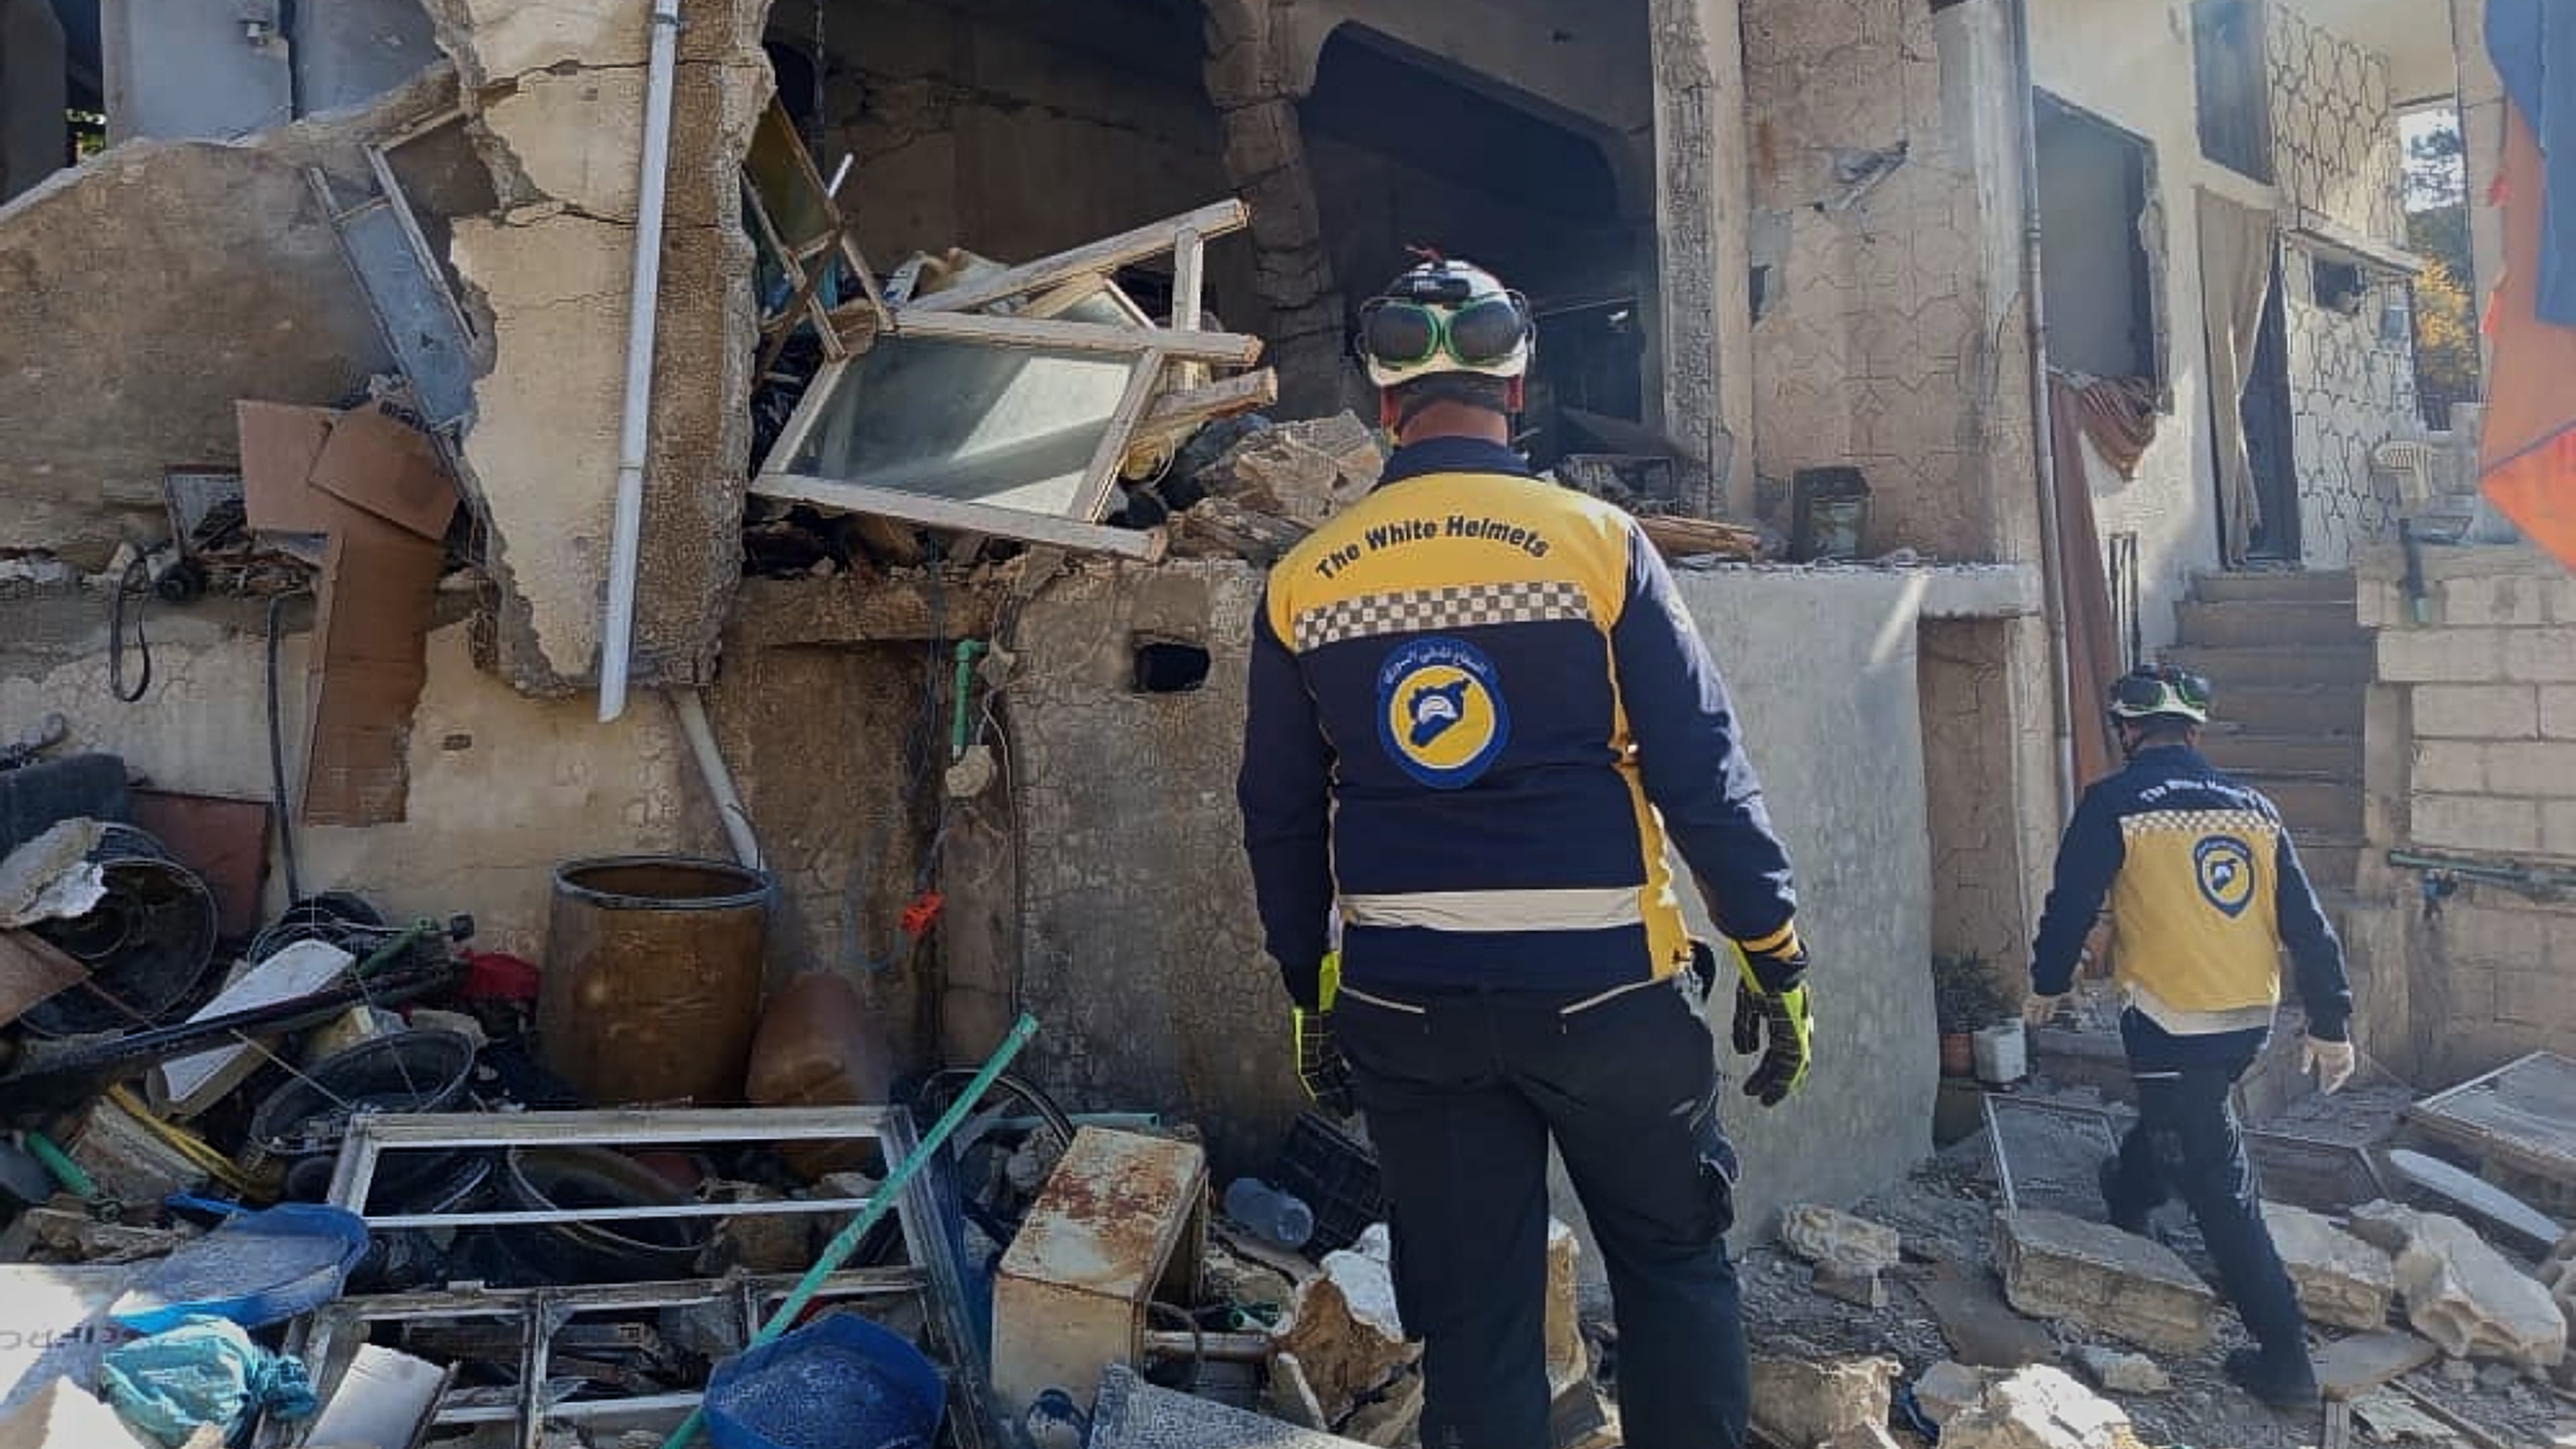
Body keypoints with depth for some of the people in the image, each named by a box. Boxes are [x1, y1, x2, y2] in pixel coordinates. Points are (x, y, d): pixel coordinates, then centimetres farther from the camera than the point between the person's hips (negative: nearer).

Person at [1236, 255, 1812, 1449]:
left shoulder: (1301, 585, 0)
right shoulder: (1596, 543, -8)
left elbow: (1279, 818, 6)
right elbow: (1701, 770, -8)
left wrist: (1311, 994, 17)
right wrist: (1775, 957, 3)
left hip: (1404, 1009, 3)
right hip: (1601, 988, -2)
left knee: (1470, 1316, 13)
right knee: (1675, 1269, 18)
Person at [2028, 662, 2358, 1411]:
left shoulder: (2113, 806, -10)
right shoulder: (2253, 808, 6)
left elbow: (2070, 906, -7)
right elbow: (2307, 925, 6)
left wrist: (2048, 984, 11)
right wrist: (2331, 1025, 14)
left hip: (2173, 1027, -6)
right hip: (2251, 1023, 6)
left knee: (2219, 1188, 2)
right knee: (2176, 1119, 32)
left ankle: (2285, 1358, 5)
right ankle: (2128, 1194, 57)